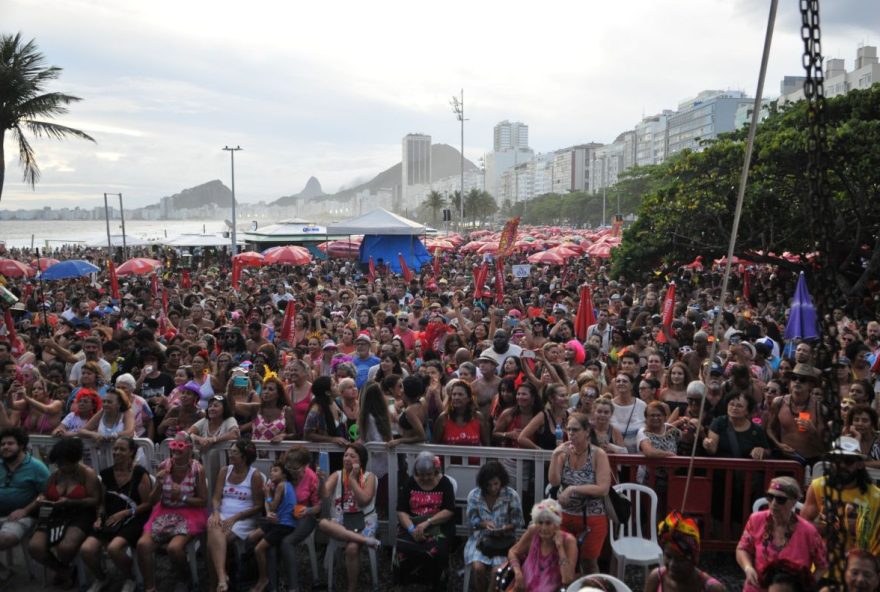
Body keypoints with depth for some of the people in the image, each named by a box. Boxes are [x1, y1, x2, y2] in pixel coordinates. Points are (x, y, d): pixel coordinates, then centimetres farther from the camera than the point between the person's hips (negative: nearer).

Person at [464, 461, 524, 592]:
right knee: (478, 568, -24)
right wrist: (484, 524, -17)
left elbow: (517, 522, -2)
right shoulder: (474, 495, -4)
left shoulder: (512, 495, -8)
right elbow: (472, 520, 2)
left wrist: (505, 528, -20)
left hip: (504, 539, -1)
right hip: (481, 537, 1)